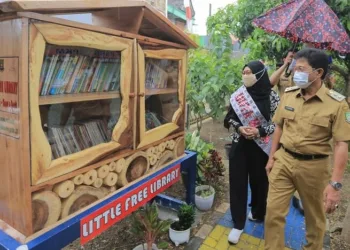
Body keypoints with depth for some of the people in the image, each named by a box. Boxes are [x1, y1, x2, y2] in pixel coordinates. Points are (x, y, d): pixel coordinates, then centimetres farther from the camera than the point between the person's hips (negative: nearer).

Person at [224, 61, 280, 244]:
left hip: (261, 146, -1)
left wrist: (260, 131, -18)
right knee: (237, 182, 4)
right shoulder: (238, 95, -1)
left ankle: (257, 212, 43)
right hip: (240, 145, 2)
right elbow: (230, 117, 6)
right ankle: (238, 223, 18)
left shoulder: (272, 97, -7)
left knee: (259, 180, 14)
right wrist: (239, 127, -13)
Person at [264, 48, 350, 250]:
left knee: (315, 218, 19)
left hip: (313, 166, -2)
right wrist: (272, 157, 10)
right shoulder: (288, 95, 0)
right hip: (283, 161, 3)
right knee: (273, 212, 6)